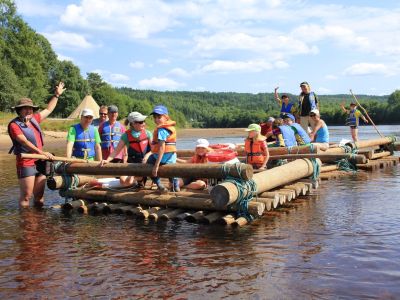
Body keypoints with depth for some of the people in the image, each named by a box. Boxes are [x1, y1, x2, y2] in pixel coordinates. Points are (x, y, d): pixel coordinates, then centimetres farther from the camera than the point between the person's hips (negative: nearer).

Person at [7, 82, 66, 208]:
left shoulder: (34, 119, 11)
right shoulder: (14, 125, -9)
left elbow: (48, 110, 26)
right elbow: (25, 142, -20)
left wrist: (56, 95, 29)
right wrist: (41, 152, -30)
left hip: (40, 162, 7)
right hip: (26, 164, -7)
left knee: (39, 195, 12)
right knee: (26, 196, -4)